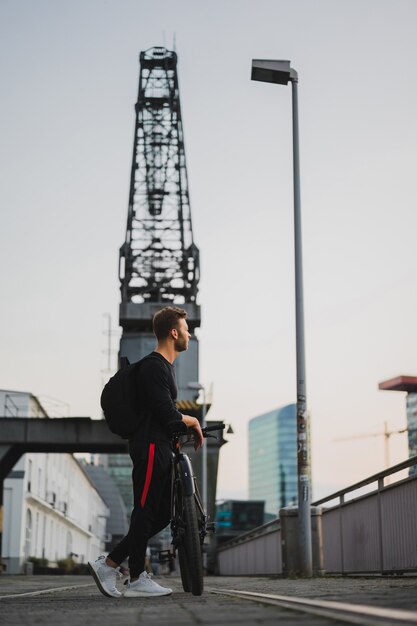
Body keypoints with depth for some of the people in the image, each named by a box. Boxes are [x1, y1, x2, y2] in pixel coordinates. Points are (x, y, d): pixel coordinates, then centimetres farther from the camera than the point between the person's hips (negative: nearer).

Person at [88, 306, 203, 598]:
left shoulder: (166, 366, 20)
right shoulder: (153, 366, -14)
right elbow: (166, 414, -21)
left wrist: (189, 426, 9)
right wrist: (193, 421, -3)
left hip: (161, 448, 11)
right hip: (150, 448, -11)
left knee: (162, 514, 11)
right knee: (146, 511, -4)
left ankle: (109, 563, 14)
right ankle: (137, 579, 4)